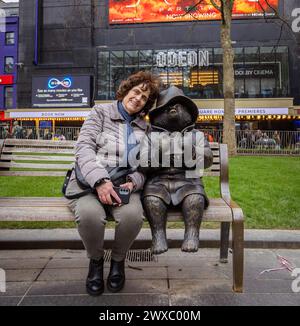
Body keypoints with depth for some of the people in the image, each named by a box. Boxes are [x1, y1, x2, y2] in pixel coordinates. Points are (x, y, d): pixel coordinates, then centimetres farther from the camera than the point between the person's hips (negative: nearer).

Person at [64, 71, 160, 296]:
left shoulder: (144, 128, 18)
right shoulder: (101, 112, 9)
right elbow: (84, 147, -4)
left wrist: (132, 182, -12)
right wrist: (100, 180, -20)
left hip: (125, 184, 2)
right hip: (89, 181, -1)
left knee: (133, 215, -32)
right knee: (90, 214, -35)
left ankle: (118, 259, 2)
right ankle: (96, 260, 0)